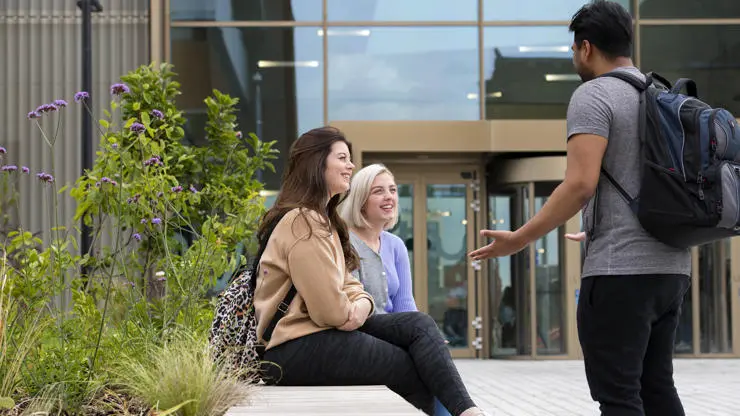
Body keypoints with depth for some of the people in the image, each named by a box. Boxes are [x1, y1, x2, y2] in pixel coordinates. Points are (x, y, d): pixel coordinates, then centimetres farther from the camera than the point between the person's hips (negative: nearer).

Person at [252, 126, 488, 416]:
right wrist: (353, 314, 0)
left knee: (418, 325, -6)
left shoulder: (322, 219, 22)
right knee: (413, 370, -9)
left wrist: (362, 303, -6)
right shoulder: (302, 221, -15)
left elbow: (346, 284, 16)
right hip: (297, 348, -10)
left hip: (321, 330, 10)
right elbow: (329, 309, -20)